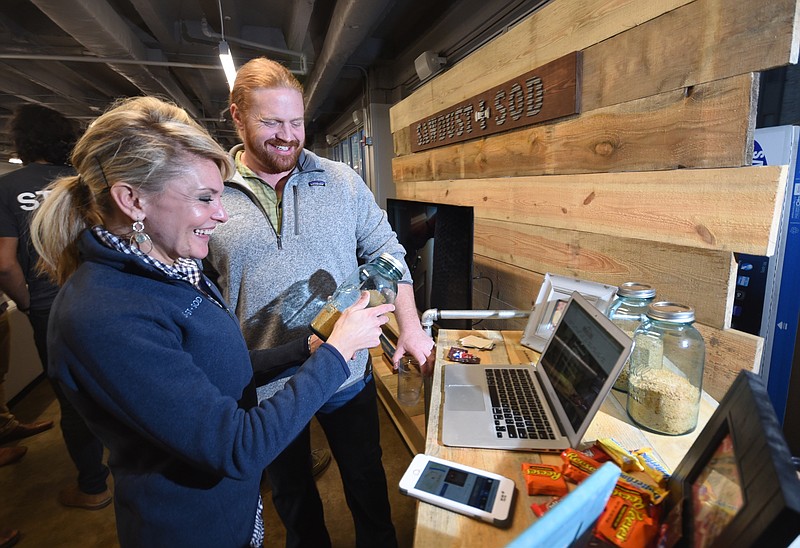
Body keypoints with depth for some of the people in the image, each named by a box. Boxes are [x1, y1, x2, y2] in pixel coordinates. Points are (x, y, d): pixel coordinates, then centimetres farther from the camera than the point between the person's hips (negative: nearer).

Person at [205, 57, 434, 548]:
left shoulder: (343, 182, -4)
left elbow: (386, 253, -1)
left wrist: (410, 325, -10)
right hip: (264, 388, 0)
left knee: (367, 481, 23)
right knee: (292, 494, 26)